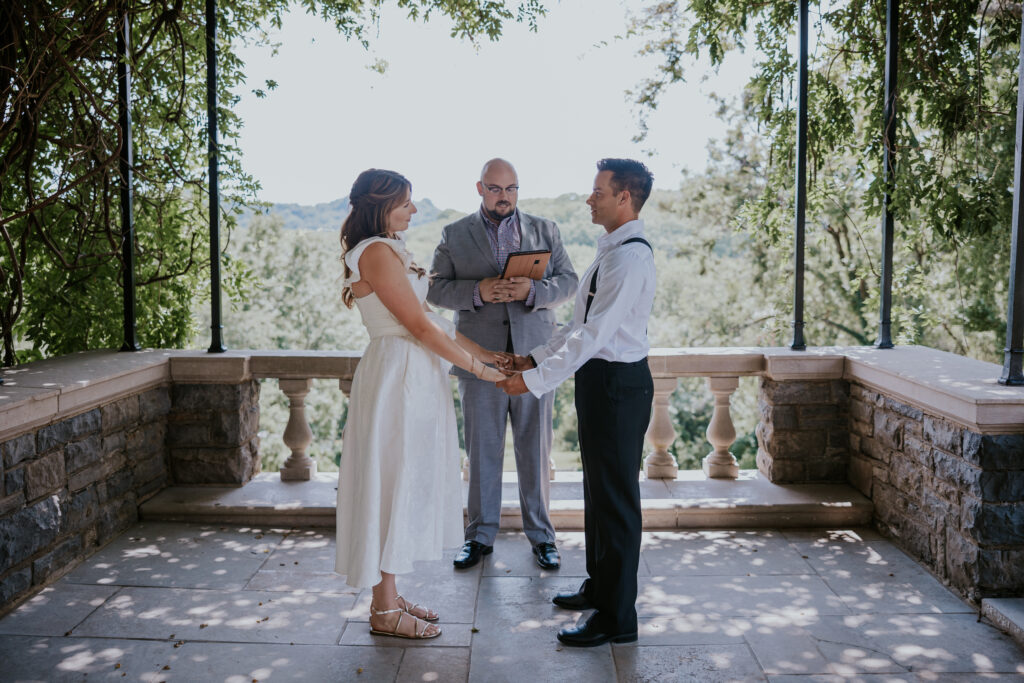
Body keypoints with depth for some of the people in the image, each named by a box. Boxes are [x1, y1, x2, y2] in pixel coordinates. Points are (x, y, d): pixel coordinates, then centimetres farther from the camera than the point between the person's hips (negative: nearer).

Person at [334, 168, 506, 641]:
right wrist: (476, 367, -11)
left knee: (405, 484, 14)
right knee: (394, 482, -2)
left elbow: (428, 320, 15)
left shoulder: (391, 250, 16)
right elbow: (419, 326, -17)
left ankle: (388, 597, 26)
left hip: (413, 378, 10)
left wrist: (489, 353, 12)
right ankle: (384, 610, 11)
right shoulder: (377, 252, -15)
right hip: (396, 376, -10)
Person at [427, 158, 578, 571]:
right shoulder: (454, 235, 8)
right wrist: (477, 292, -17)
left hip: (534, 355, 1)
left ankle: (540, 534, 20)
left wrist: (533, 291, -16)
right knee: (482, 449, 7)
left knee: (535, 448, 6)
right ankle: (481, 534, 21)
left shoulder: (545, 230, 11)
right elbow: (436, 288, 2)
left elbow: (568, 281, 4)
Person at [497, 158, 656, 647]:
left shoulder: (630, 257, -19)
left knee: (615, 498, -1)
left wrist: (534, 380, -24)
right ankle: (600, 587, 38)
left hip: (618, 384, -10)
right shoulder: (610, 251, 13)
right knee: (598, 489, 21)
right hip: (600, 379, 10)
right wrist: (533, 358, 11)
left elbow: (593, 335, -25)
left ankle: (617, 618, 12)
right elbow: (580, 326, 16)